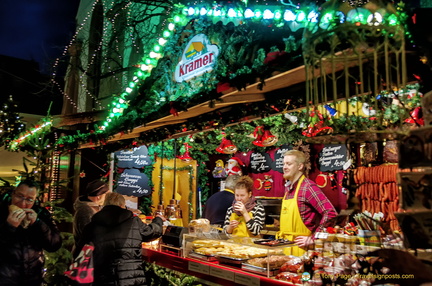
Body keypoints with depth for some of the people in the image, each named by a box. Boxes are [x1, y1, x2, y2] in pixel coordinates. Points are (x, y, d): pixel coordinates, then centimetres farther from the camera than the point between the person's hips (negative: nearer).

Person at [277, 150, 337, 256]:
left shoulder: (308, 187, -14)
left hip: (300, 247, -7)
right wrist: (281, 237, 11)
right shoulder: (288, 188, 10)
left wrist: (313, 239, -17)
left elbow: (331, 213, -20)